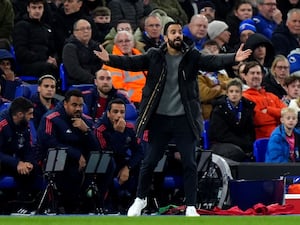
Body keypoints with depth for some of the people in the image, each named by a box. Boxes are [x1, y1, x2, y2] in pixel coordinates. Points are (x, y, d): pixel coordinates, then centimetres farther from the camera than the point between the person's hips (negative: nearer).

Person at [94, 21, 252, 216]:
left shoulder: (192, 57, -1)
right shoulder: (154, 56, 0)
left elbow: (213, 62, -14)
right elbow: (132, 63, -8)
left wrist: (234, 59, -32)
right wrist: (109, 59, -25)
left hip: (184, 119, 0)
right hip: (159, 118, 0)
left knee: (190, 164, -1)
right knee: (149, 162, 9)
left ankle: (191, 207, 7)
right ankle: (141, 199, 30)